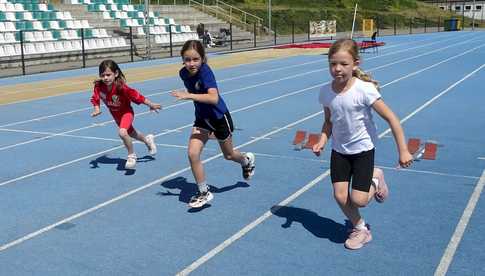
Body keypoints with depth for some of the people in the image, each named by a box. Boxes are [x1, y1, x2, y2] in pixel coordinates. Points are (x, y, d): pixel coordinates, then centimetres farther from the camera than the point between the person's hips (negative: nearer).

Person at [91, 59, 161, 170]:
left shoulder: (121, 87, -35)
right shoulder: (99, 86, -23)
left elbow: (136, 96, -28)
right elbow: (95, 99, -7)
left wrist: (151, 105, -19)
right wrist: (97, 109, -25)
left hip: (126, 112, -6)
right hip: (115, 114, 6)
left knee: (122, 132, -32)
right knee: (130, 133, 27)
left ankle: (131, 155, -7)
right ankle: (147, 140, 59)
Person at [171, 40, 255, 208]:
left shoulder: (205, 71, -30)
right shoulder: (184, 73, -9)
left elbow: (214, 98, -45)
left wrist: (189, 96, -51)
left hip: (219, 117, -5)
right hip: (202, 118, 5)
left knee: (228, 155, 17)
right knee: (193, 154, -11)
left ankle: (247, 160, 52)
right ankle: (204, 192, 6)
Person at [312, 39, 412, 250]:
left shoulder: (364, 89, -23)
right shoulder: (326, 92, -8)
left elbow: (391, 119, -18)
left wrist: (403, 151, -17)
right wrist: (322, 141, -9)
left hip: (362, 149, -4)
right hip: (339, 150, 4)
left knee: (358, 200, -8)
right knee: (340, 196, -2)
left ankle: (376, 181, 27)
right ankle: (360, 229, 25)